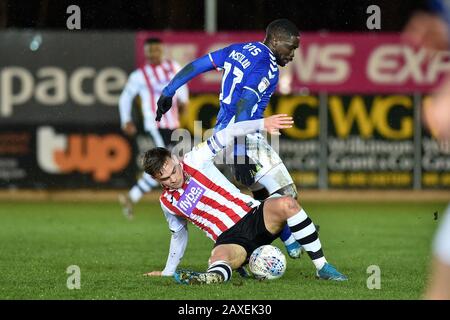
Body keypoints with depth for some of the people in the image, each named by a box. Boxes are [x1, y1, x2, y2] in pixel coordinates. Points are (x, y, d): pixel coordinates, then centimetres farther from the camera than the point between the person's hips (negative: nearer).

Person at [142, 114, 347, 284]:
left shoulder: (194, 160, 0)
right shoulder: (167, 202, 11)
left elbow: (227, 134, -2)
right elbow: (179, 233, 29)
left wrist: (262, 123, -16)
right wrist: (168, 271, 34)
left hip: (253, 215, 0)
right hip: (229, 240, 1)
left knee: (286, 204, -31)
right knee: (218, 258, -36)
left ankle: (322, 267, -28)